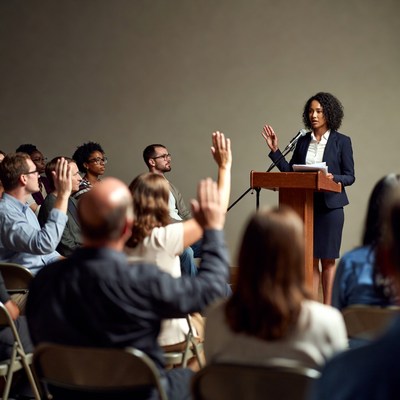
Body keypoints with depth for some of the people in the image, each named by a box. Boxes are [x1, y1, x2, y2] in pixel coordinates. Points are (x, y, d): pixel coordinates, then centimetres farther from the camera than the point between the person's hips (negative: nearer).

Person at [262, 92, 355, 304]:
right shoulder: (303, 141, 9)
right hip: (305, 205, 4)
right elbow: (290, 171, 8)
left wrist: (333, 178, -23)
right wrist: (275, 150, 1)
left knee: (328, 259, 4)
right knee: (310, 259, 6)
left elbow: (350, 176, -3)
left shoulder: (342, 141, -2)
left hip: (330, 205, -3)